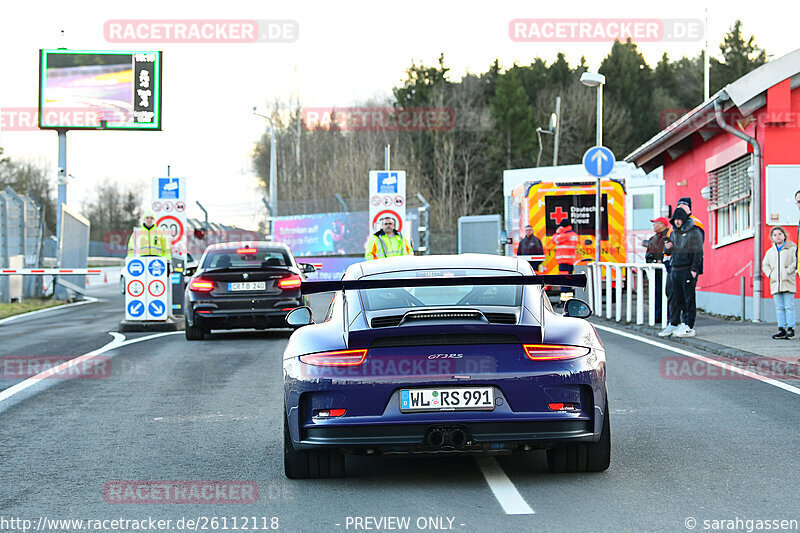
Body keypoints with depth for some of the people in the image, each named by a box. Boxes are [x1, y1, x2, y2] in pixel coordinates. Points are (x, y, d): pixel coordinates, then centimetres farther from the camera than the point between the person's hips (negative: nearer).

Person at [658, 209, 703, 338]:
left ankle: (689, 327, -3)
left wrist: (694, 269, -16)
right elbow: (669, 252, 24)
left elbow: (698, 252, -9)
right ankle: (673, 324, 15)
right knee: (674, 298, 8)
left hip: (688, 270, -7)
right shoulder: (673, 233, 16)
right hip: (675, 269, 7)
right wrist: (667, 248, 0)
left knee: (689, 298, -4)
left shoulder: (694, 232, -4)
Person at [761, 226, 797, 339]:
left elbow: (796, 262, -5)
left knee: (789, 307, -6)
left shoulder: (792, 249, 2)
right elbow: (765, 265, 20)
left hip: (788, 283, -5)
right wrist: (770, 274, 4)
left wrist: (788, 271, -12)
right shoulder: (770, 252, 16)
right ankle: (781, 329, 5)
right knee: (779, 307, 3)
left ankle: (790, 329, -4)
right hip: (775, 284, 5)